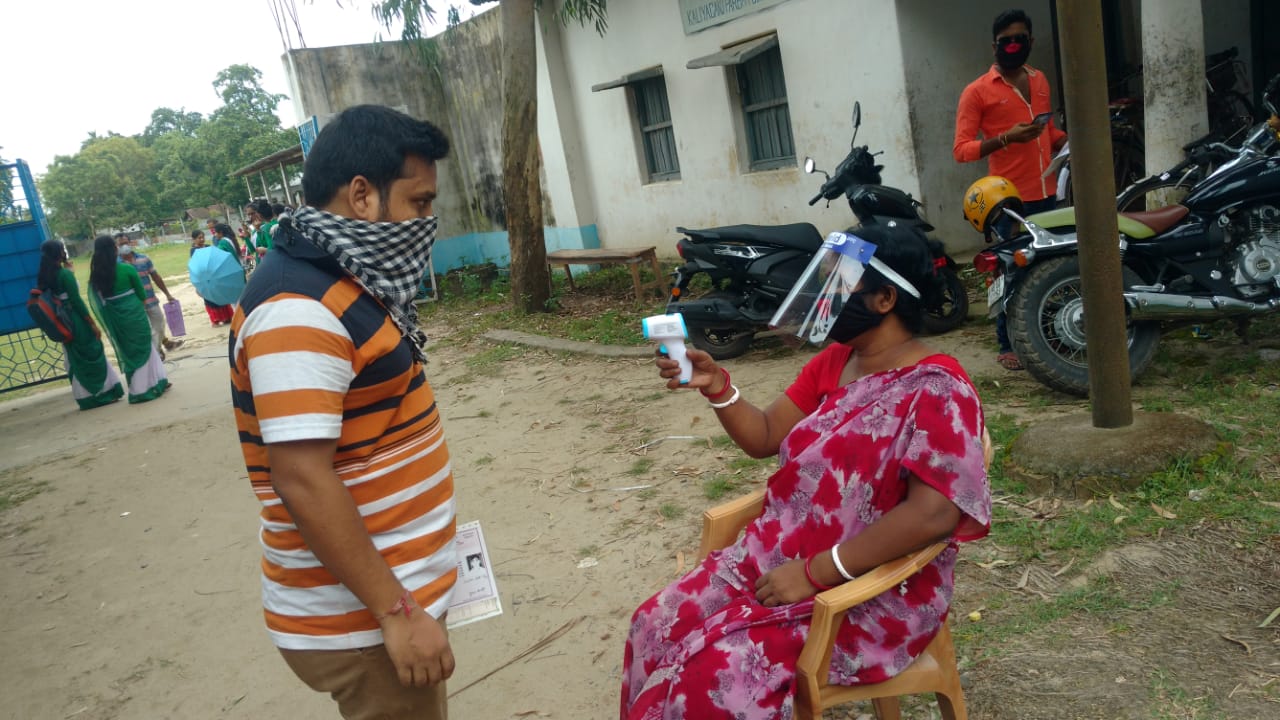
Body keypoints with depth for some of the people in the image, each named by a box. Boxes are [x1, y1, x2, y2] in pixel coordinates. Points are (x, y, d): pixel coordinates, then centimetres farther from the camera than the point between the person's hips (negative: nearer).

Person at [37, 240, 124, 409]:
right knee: (93, 356, 4)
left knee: (76, 360, 13)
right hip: (76, 320, -7)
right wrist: (92, 323, -14)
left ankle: (87, 398, 17)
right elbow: (76, 301, -18)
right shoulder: (65, 274, -16)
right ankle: (103, 394, 9)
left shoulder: (43, 276, 6)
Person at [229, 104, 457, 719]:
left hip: (393, 588, 9)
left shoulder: (340, 281, 8)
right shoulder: (299, 310, -23)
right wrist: (397, 612, -22)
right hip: (359, 618, -9)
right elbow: (303, 480, -27)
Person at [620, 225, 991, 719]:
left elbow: (932, 514, -27)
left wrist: (814, 573, -26)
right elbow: (765, 438, 12)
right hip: (777, 556, 8)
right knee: (656, 625, -6)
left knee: (720, 675, -23)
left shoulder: (935, 391, -17)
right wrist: (715, 386, -7)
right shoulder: (833, 362, 8)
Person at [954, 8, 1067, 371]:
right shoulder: (977, 91, -5)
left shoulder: (1040, 80, 16)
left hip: (1048, 194, 6)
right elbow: (961, 150, -11)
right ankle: (1007, 346, 9)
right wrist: (1005, 138, -24)